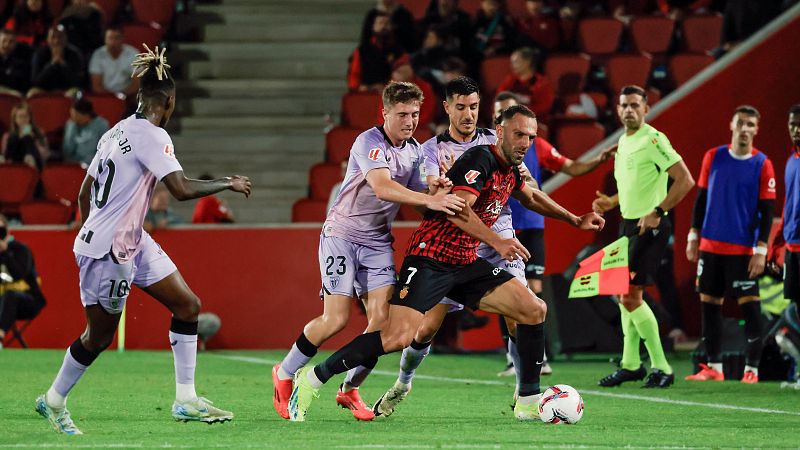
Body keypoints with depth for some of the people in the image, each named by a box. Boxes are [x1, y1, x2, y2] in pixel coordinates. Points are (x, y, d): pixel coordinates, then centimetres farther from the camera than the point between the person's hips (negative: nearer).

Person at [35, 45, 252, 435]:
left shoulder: (117, 132, 9)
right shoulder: (152, 136, -17)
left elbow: (84, 193, 14)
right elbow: (182, 188, -26)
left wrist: (91, 233, 22)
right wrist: (228, 184, -12)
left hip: (133, 242, 10)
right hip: (106, 249, -10)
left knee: (188, 305, 5)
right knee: (100, 335, 5)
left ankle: (186, 400, 6)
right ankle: (53, 401, 25)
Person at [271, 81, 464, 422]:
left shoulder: (414, 152, 6)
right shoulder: (369, 142, -18)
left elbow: (415, 199, 7)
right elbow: (382, 187, -34)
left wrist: (435, 189, -16)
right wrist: (429, 199, -44)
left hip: (378, 241, 6)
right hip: (342, 235, -6)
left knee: (382, 318, -9)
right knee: (336, 319, -13)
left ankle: (349, 390, 10)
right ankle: (284, 375, 10)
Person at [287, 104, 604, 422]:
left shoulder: (510, 170, 13)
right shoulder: (480, 159, -15)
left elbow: (531, 197, 36)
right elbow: (458, 210, -28)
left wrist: (575, 220, 38)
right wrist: (497, 242, -35)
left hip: (466, 264, 9)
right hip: (430, 258, -9)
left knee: (535, 310, -1)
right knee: (398, 337, -23)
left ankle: (528, 403, 7)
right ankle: (313, 378, -8)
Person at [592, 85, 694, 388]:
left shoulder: (652, 140, -14)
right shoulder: (623, 142, 14)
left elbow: (685, 180, -20)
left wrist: (657, 212, -23)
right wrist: (611, 202, 11)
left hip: (649, 227, -9)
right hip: (628, 224, 9)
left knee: (630, 295, -13)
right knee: (625, 295, 12)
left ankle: (661, 368, -8)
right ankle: (630, 364, 22)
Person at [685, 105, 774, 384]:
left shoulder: (762, 165, -4)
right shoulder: (713, 157, 5)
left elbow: (767, 210, -4)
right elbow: (702, 199, 12)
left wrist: (761, 249, -10)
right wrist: (694, 236, 7)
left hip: (743, 249, -4)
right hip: (711, 244, 4)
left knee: (749, 305, -6)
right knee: (709, 303, 6)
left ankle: (752, 368, -2)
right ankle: (714, 367, 13)